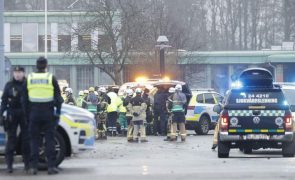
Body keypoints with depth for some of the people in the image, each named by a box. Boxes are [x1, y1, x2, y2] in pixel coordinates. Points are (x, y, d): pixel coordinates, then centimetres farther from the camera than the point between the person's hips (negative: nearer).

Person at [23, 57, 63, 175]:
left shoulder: (29, 79, 5)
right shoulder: (51, 79, -2)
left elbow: (25, 100, 8)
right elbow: (58, 98, 0)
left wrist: (27, 114, 14)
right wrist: (57, 112, 8)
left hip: (34, 113, 2)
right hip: (48, 113, -2)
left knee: (34, 140, 6)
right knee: (50, 140, 1)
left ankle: (33, 166, 1)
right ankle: (51, 166, -3)